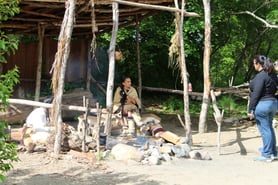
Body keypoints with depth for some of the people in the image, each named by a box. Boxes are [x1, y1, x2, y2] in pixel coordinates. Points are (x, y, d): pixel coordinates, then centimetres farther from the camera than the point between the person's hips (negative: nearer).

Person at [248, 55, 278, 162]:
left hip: (262, 105, -9)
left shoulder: (260, 76, -17)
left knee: (264, 129, -3)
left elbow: (256, 94, -21)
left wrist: (251, 109, -19)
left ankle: (267, 155, 2)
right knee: (269, 128, 18)